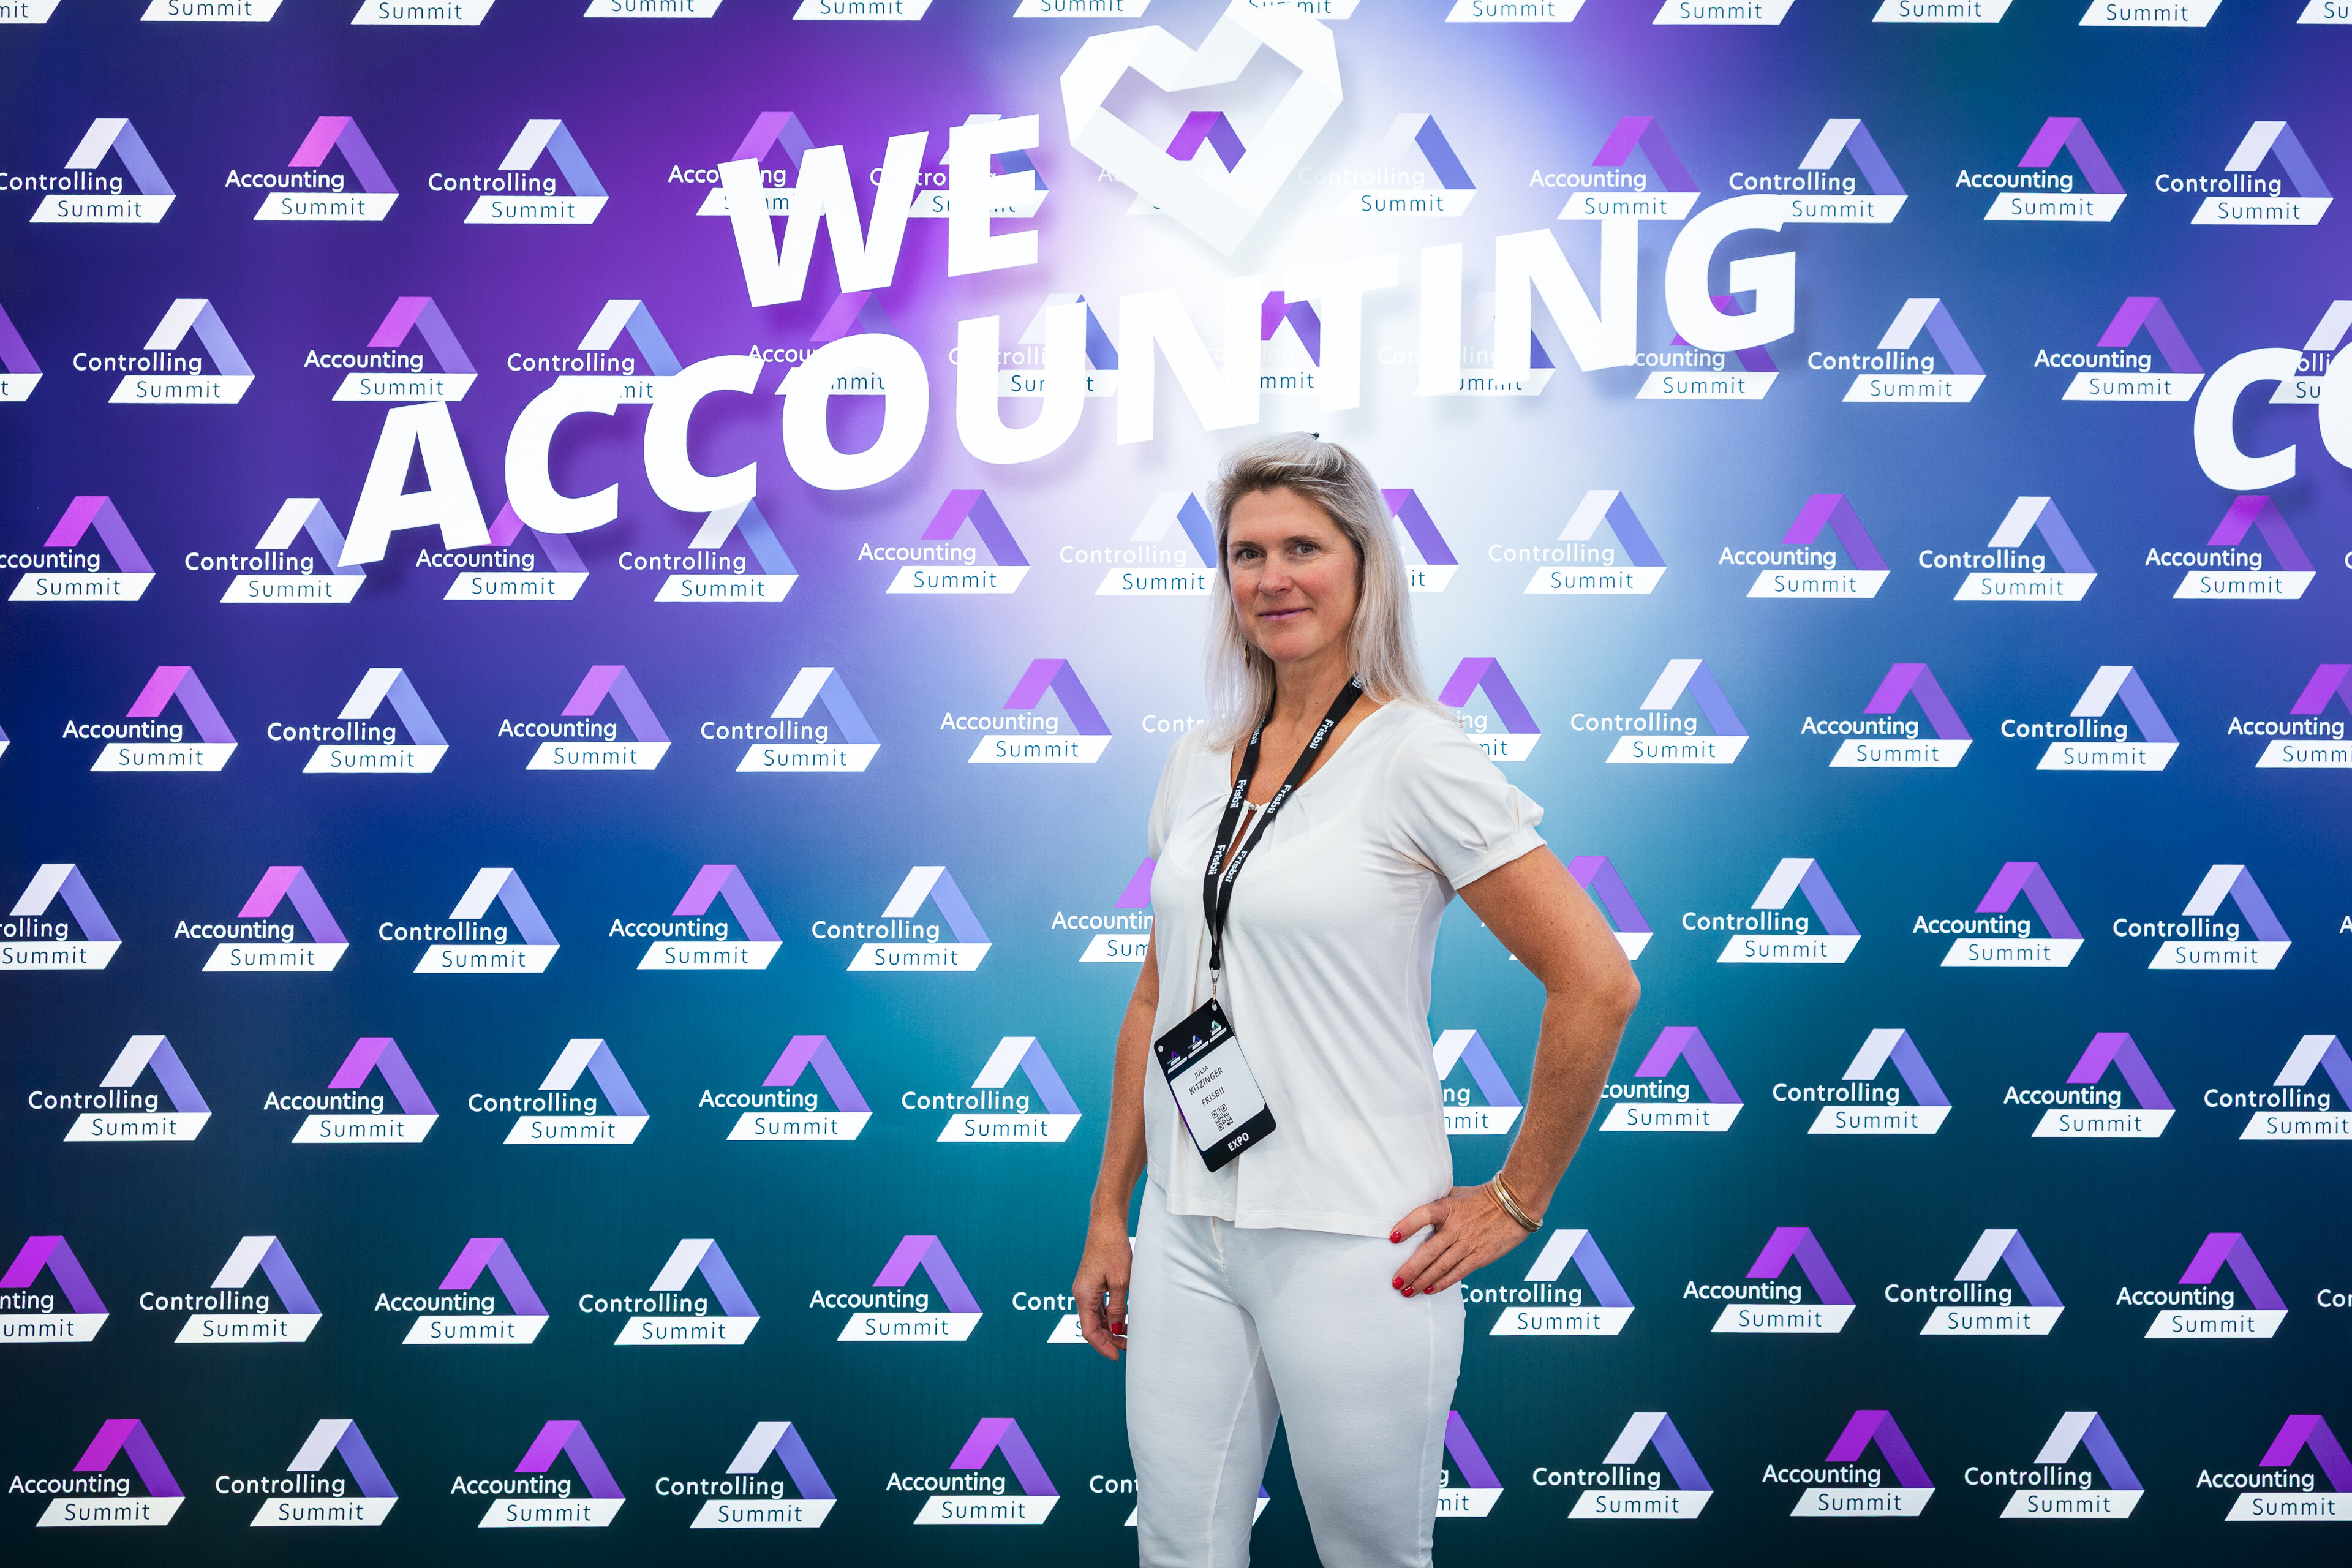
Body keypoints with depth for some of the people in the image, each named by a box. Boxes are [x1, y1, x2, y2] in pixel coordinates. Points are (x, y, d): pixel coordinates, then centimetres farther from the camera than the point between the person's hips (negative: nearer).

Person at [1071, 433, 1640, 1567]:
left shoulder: (1415, 756, -10)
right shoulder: (1200, 761, 9)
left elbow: (1597, 982, -13)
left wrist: (1516, 1200, -9)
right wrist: (1108, 1214, 13)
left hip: (1347, 1246, -5)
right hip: (1188, 1231, 5)